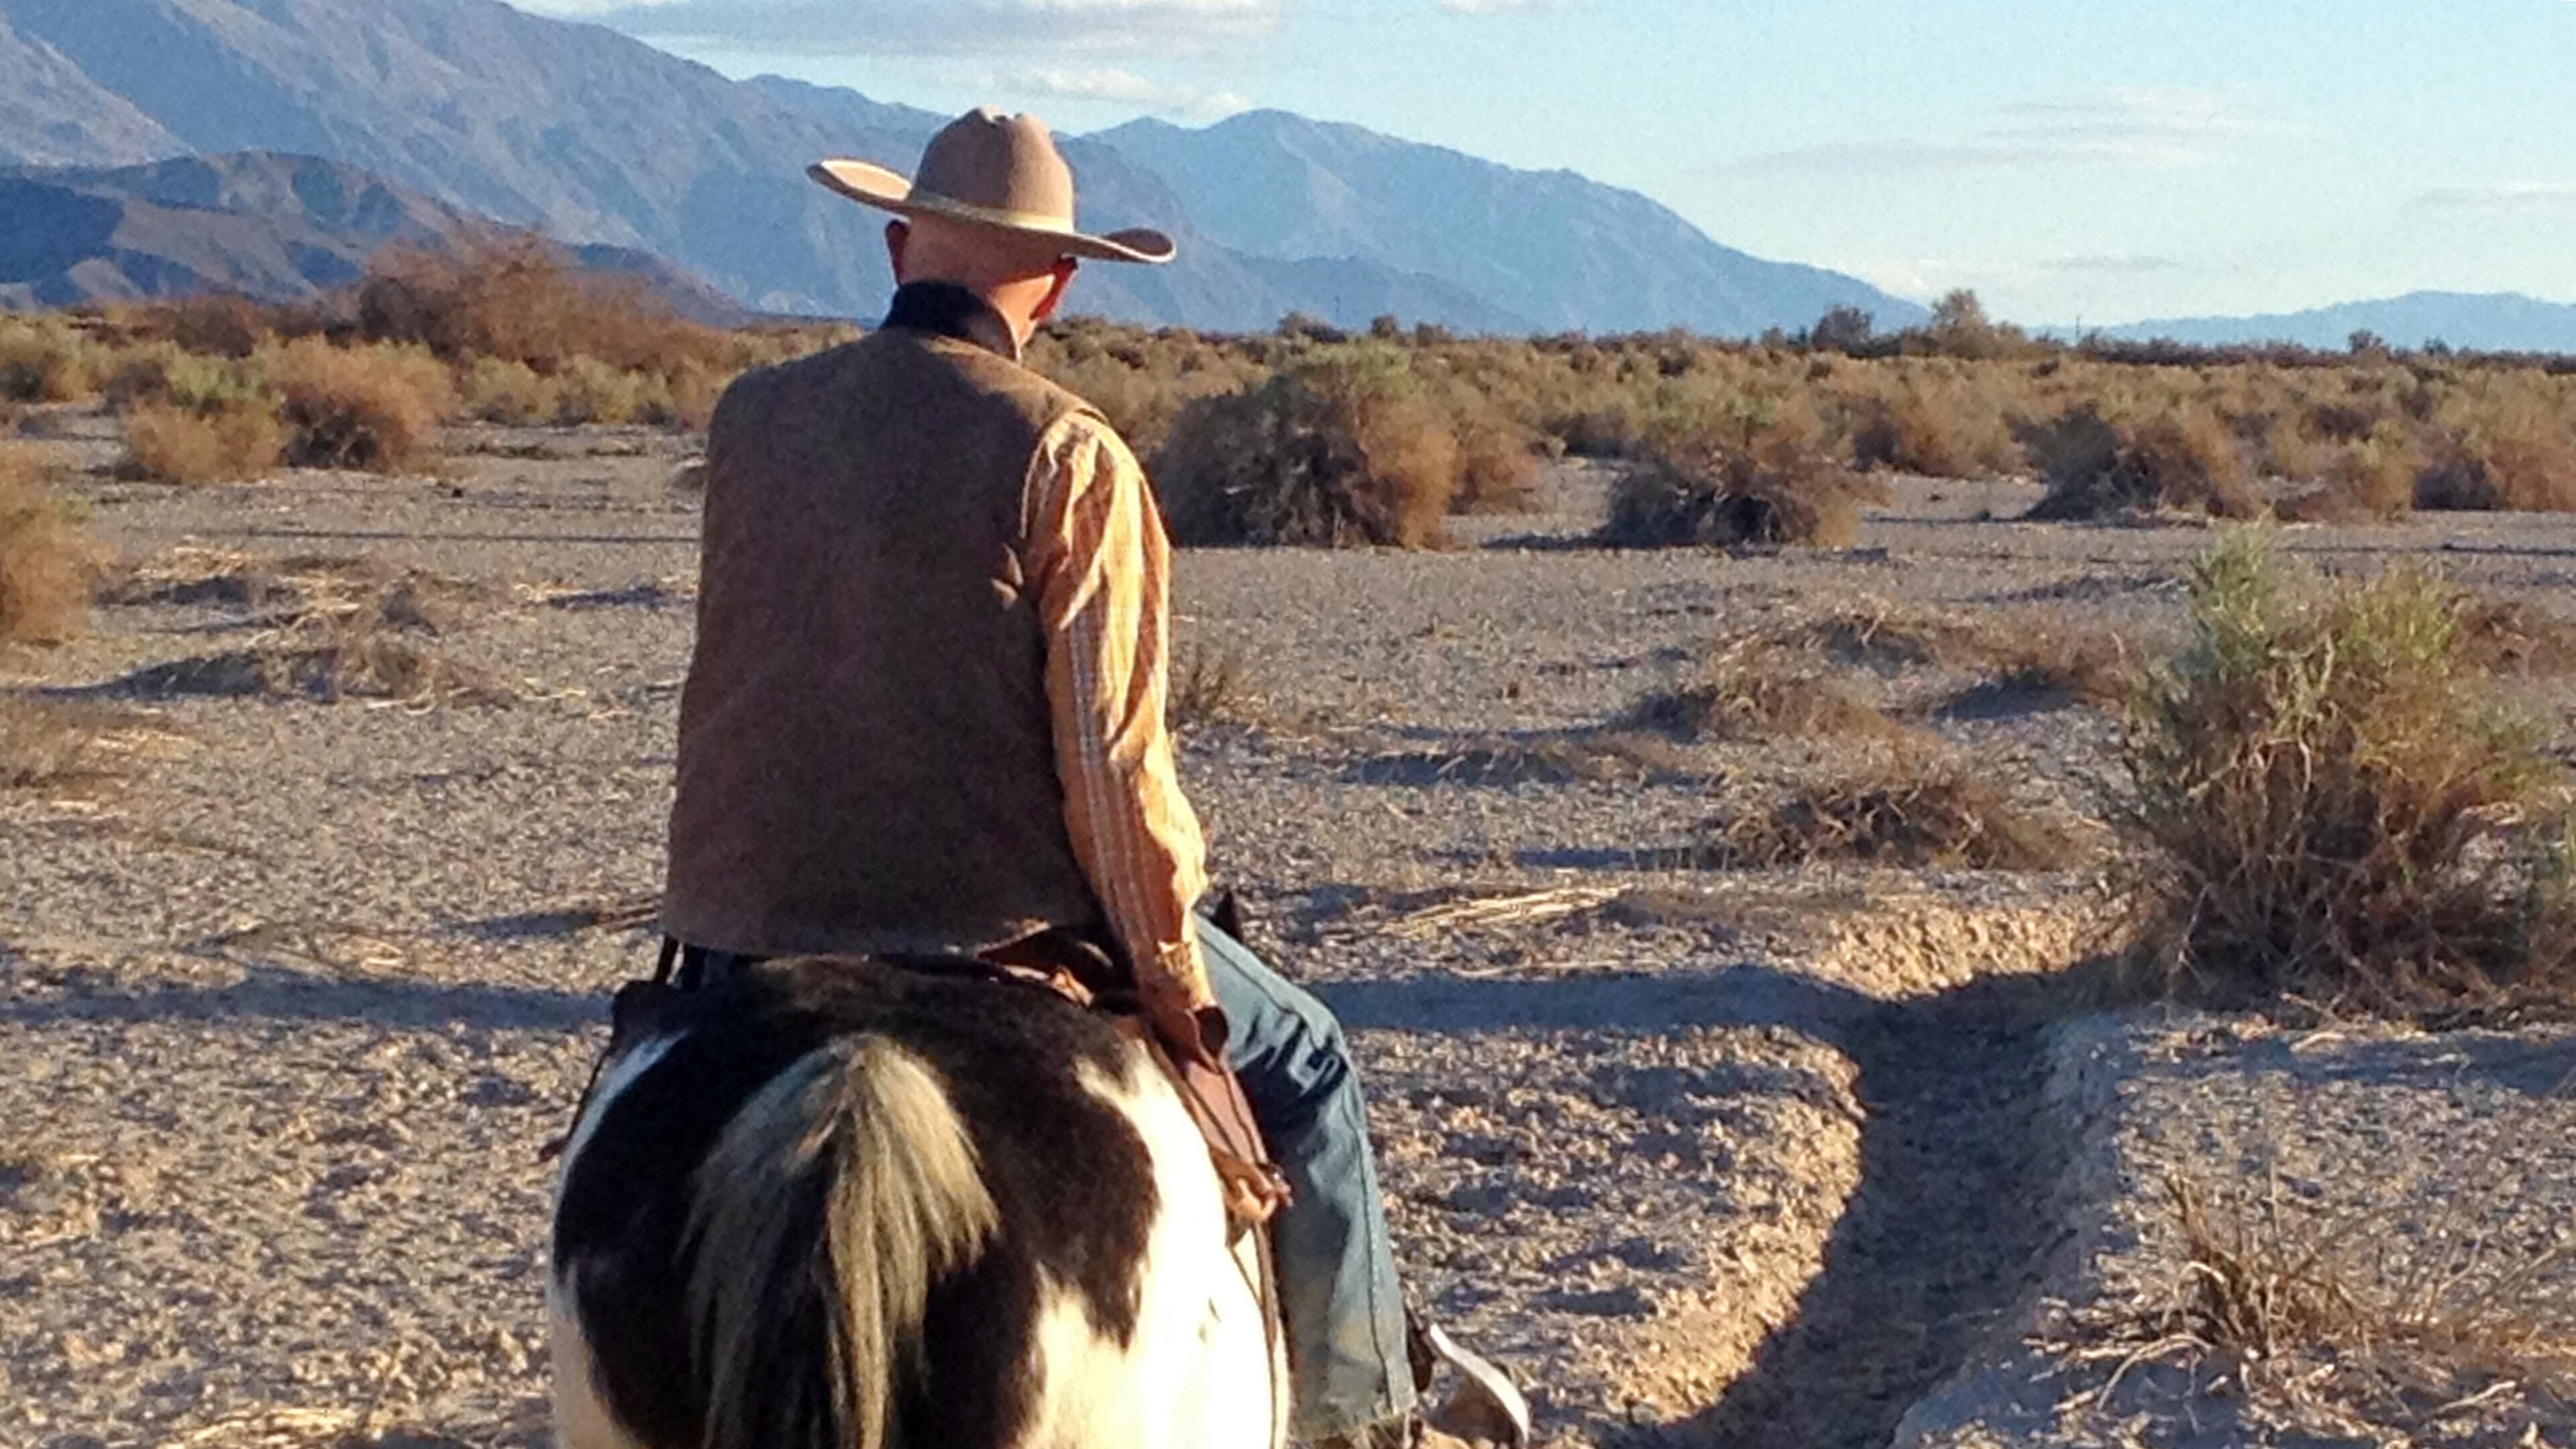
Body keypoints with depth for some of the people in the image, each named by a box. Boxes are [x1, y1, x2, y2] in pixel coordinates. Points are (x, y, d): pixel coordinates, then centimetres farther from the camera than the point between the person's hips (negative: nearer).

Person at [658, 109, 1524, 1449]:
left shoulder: (750, 421, 1)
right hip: (1000, 920, -4)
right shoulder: (1068, 457, -13)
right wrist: (1177, 975, -5)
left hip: (748, 922, 4)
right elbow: (1112, 756, -15)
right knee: (1298, 1060, 19)